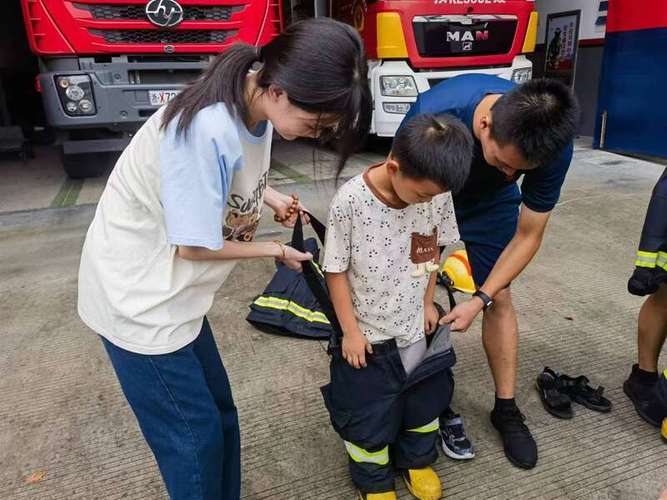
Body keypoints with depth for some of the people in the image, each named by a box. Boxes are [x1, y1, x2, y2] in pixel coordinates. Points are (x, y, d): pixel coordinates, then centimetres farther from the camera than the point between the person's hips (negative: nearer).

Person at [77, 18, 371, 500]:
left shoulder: (253, 105, -5)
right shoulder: (210, 130, -32)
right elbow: (194, 246, -23)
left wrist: (271, 197, -3)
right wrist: (276, 250, -9)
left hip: (167, 290, 8)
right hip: (136, 297, -8)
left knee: (219, 414, 19)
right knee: (194, 436, 7)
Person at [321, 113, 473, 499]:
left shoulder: (438, 193, -15)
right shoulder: (350, 202, -26)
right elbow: (336, 270, -15)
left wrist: (428, 301, 7)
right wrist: (350, 330, -11)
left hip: (418, 326, 4)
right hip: (369, 334, -3)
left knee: (424, 400, 23)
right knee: (368, 415, 14)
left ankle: (416, 460, 51)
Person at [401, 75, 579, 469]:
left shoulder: (553, 146, -32)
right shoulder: (432, 115, -40)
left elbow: (528, 236, -18)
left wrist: (480, 300, -24)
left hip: (489, 201, 2)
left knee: (501, 300, 1)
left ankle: (506, 408, 18)